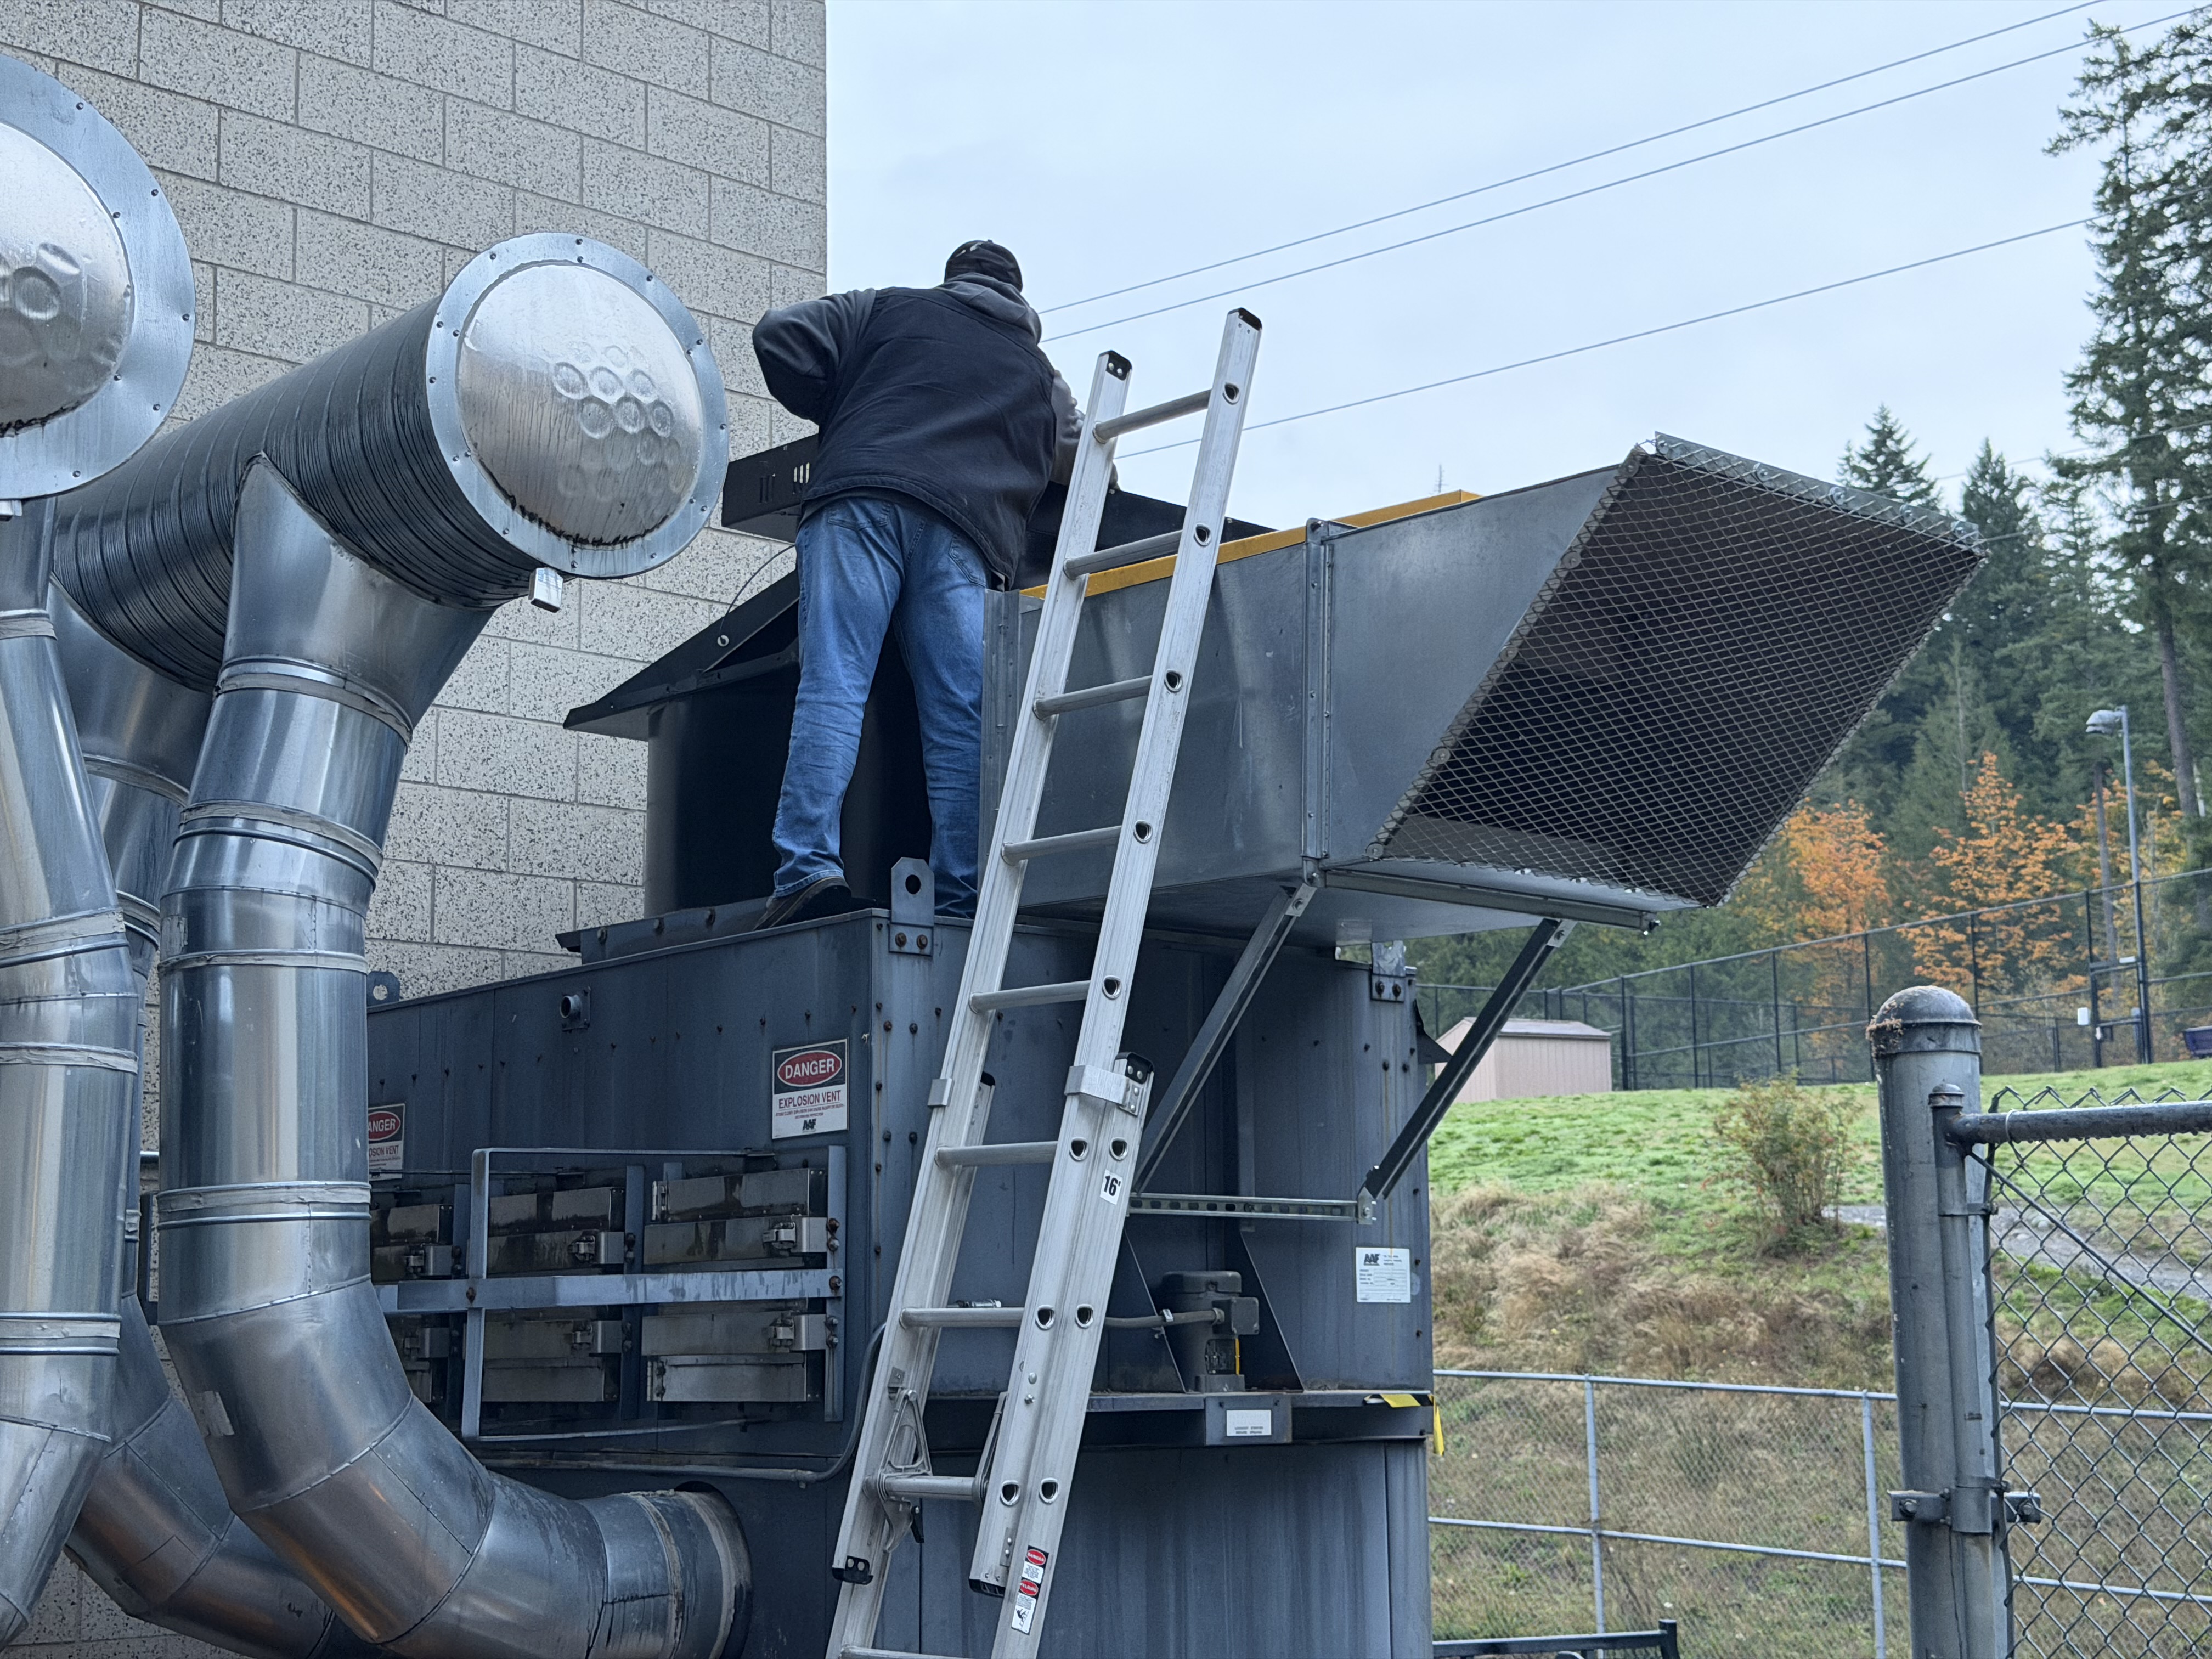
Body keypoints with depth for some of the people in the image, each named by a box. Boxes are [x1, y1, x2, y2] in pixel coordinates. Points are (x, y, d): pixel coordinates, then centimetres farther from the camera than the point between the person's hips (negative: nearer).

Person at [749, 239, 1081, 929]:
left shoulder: (887, 308, 24)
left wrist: (839, 414, 28)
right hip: (965, 531, 2)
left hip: (860, 497, -2)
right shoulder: (1041, 377, 30)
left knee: (833, 683, -12)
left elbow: (778, 335, 15)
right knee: (963, 717, -3)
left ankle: (809, 865, -28)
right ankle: (961, 900, -12)